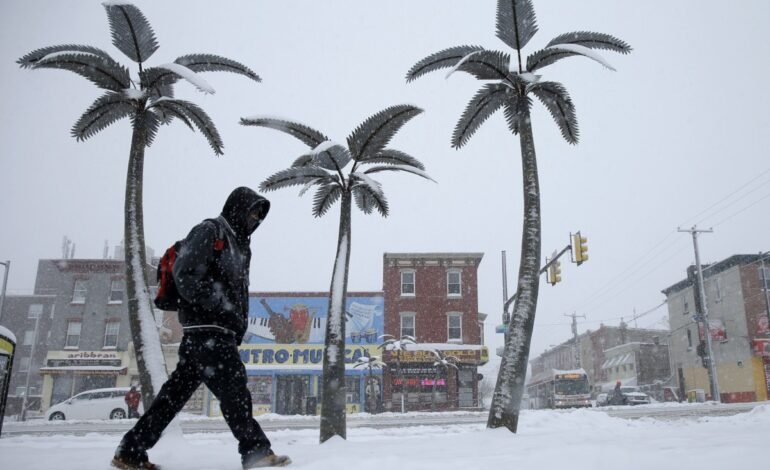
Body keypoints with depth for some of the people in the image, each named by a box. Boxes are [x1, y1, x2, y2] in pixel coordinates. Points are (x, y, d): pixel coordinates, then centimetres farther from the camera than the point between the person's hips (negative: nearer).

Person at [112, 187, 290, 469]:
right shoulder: (209, 232, -4)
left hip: (221, 331, 9)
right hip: (206, 328, -9)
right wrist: (220, 306, -19)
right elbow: (184, 274, -15)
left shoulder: (239, 245, 24)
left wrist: (238, 328, 12)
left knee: (176, 391, 9)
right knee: (233, 388, -7)